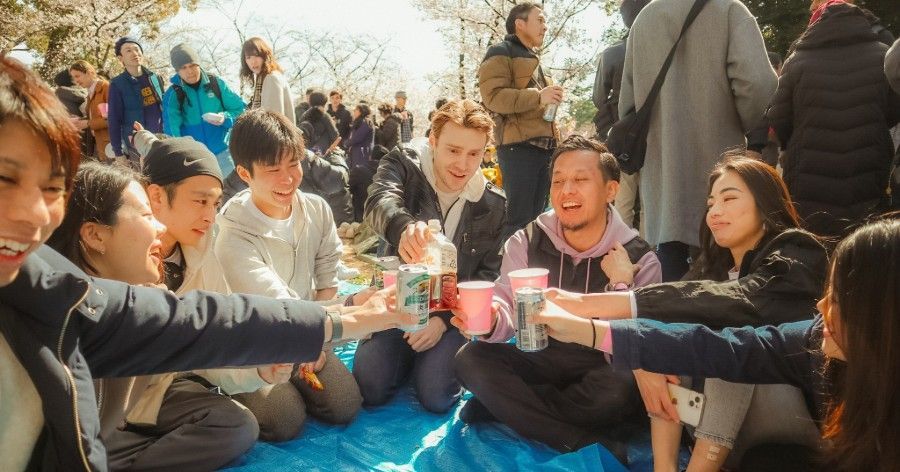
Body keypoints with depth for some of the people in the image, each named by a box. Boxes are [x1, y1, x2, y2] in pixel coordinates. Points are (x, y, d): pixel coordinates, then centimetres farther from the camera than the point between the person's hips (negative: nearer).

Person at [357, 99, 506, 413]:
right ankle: (410, 357, 16)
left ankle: (437, 359, 16)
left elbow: (487, 275, -1)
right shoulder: (404, 165, -9)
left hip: (453, 313, 0)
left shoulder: (492, 204, -3)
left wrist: (444, 319, -16)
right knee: (369, 389, -16)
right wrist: (404, 227, -58)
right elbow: (380, 201, -32)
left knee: (435, 397, -19)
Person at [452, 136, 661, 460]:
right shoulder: (527, 242, -3)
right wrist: (490, 319, -35)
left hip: (598, 369, -2)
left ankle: (501, 405, -15)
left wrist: (620, 284, -27)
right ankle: (591, 443, -24)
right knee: (470, 360, -23)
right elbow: (507, 312, -12)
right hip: (538, 359, 3)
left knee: (623, 389, -36)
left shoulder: (639, 258, -10)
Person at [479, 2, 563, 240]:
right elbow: (493, 96, -16)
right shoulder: (501, 53, 0)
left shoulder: (533, 60, 29)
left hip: (544, 147, 9)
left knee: (535, 217, 10)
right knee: (518, 218, -12)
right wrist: (537, 97, -20)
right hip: (519, 146, -9)